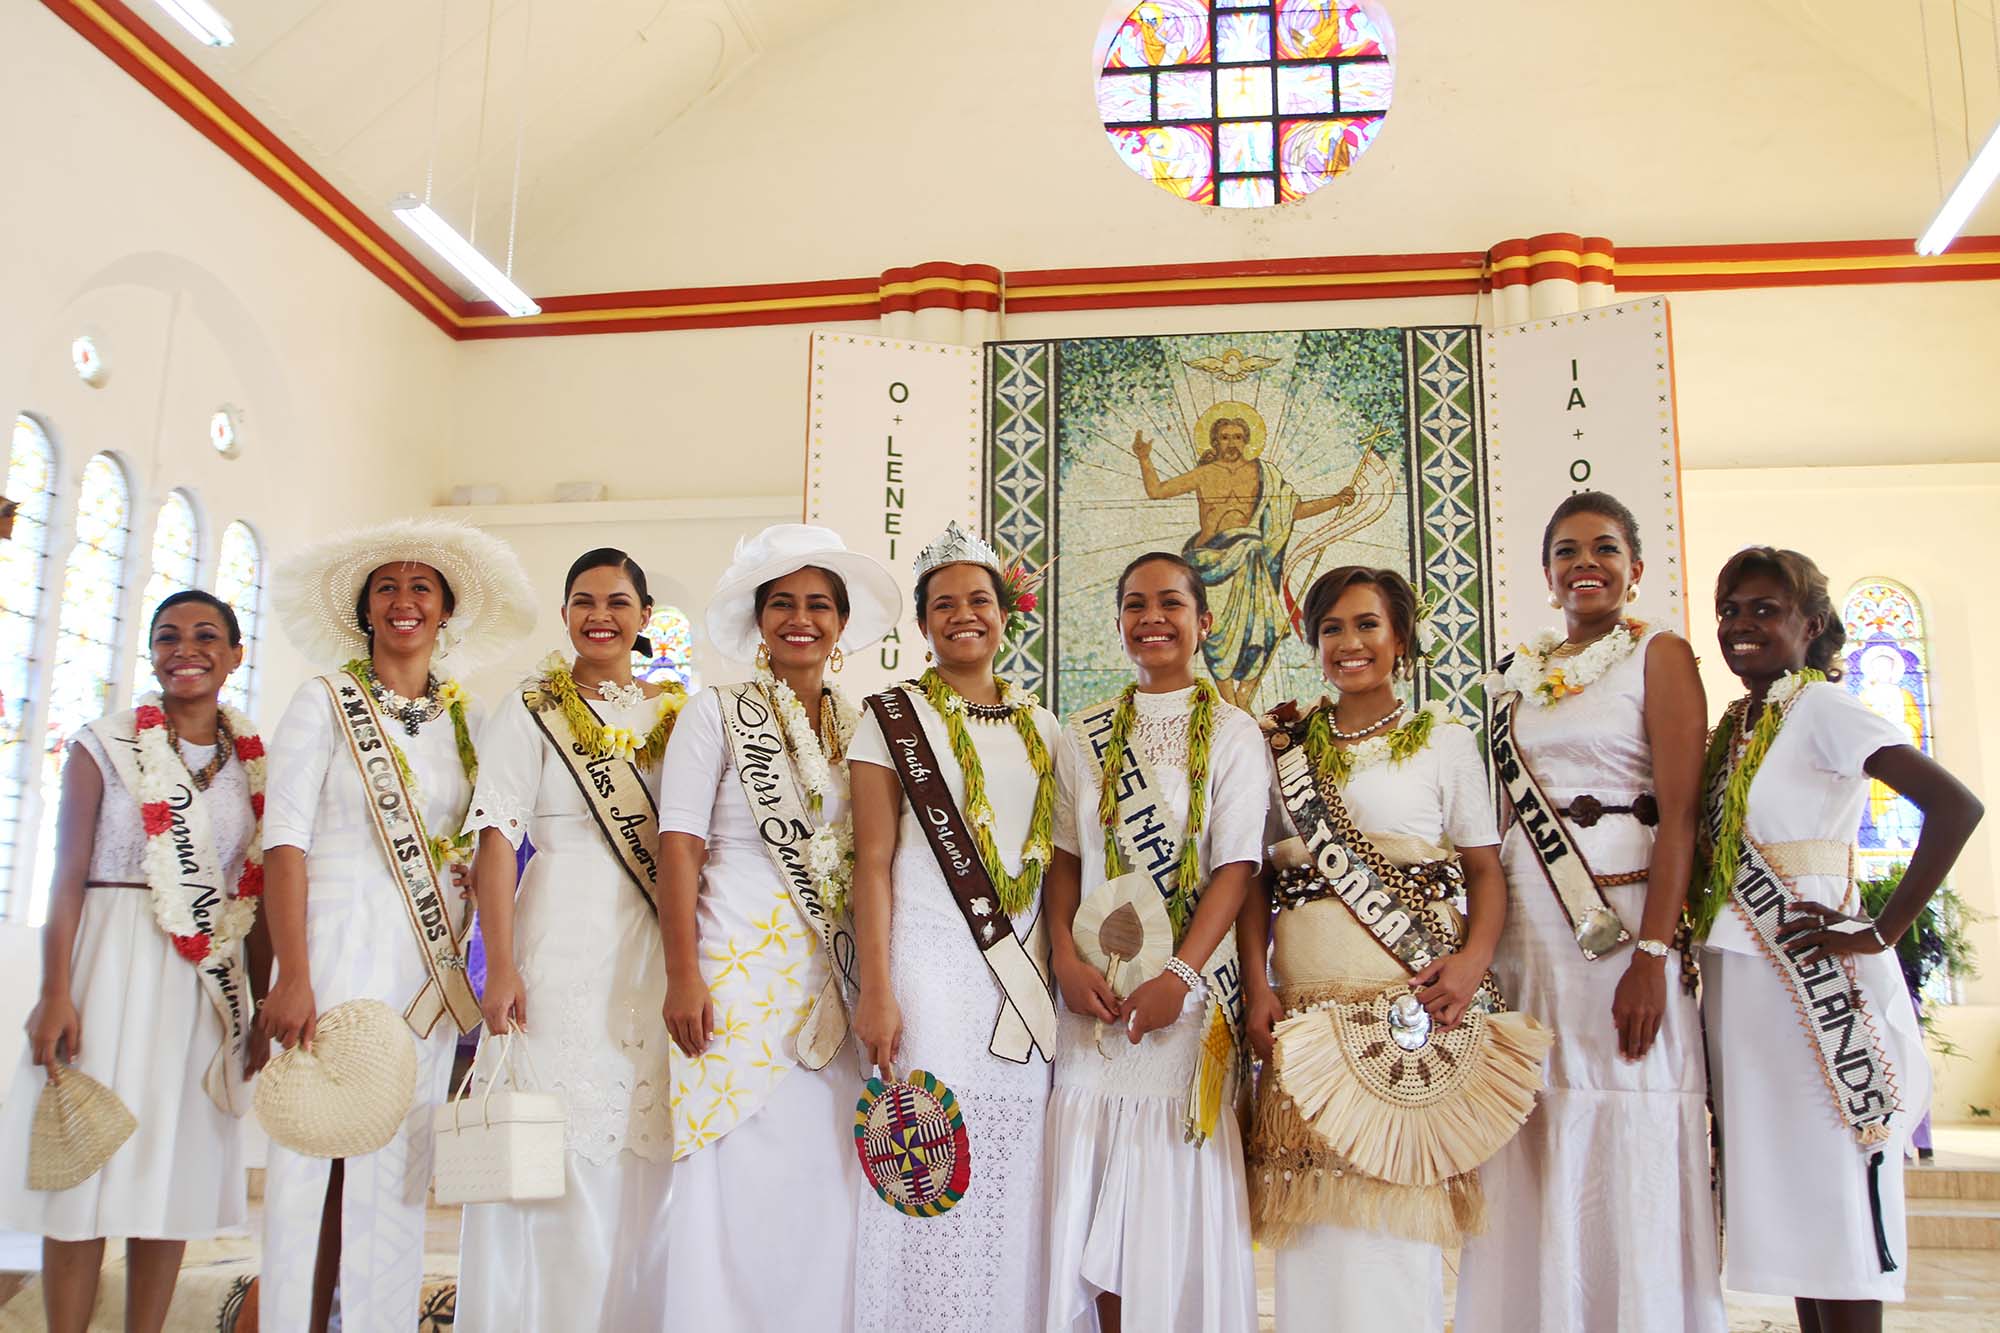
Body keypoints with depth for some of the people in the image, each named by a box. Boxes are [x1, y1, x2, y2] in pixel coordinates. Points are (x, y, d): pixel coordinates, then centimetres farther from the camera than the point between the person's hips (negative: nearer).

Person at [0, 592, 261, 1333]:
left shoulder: (256, 763, 7)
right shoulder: (105, 746, 0)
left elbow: (256, 893, 8)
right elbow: (68, 877, -4)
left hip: (210, 984, 3)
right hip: (112, 963, -2)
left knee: (175, 1175, 6)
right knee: (85, 1171, 0)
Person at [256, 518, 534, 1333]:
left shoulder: (465, 720, 12)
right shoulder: (324, 703, 2)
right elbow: (284, 843, -5)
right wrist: (292, 975, -14)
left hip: (429, 959, 3)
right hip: (337, 941, -3)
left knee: (399, 1164, 6)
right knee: (318, 1151, -3)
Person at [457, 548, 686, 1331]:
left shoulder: (676, 714, 13)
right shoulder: (531, 710, 4)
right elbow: (497, 837, -4)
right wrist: (499, 966, -13)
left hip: (656, 953, 4)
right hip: (562, 947, -3)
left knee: (641, 1170, 5)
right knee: (555, 1166, -2)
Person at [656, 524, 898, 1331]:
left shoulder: (861, 729, 13)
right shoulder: (717, 714, 2)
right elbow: (679, 848, -4)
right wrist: (683, 976, -13)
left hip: (833, 987, 4)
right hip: (740, 978, -3)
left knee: (823, 1188, 5)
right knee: (735, 1187, -2)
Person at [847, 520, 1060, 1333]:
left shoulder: (1041, 728, 14)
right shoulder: (891, 717, 2)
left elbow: (1059, 862, 15)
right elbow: (873, 861, -5)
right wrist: (874, 990, -12)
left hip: (1024, 976, 4)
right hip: (928, 968, -4)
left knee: (1014, 1189, 5)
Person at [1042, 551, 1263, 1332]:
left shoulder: (1231, 732, 2)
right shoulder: (1084, 737, 11)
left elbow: (1235, 866, -5)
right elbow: (1065, 857, 10)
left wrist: (1180, 976, -16)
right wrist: (1066, 958, -5)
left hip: (1189, 989, -3)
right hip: (1095, 989, 3)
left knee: (1176, 1189, 0)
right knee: (1095, 1199, 3)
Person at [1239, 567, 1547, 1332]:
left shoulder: (1443, 740, 7)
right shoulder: (1287, 745, 13)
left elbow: (1485, 869, 3)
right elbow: (1257, 874, 9)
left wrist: (1473, 961, -15)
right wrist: (1255, 985, -3)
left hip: (1413, 1001, -2)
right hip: (1304, 1006, 2)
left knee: (1396, 1208, -3)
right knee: (1312, 1215, 3)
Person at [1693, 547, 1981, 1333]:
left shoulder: (1821, 709, -9)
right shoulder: (1731, 728, 13)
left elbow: (1956, 805, -20)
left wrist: (1880, 933, -19)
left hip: (1813, 982, -7)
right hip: (1738, 985, 7)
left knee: (1835, 1202, 0)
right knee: (1789, 1212, 13)